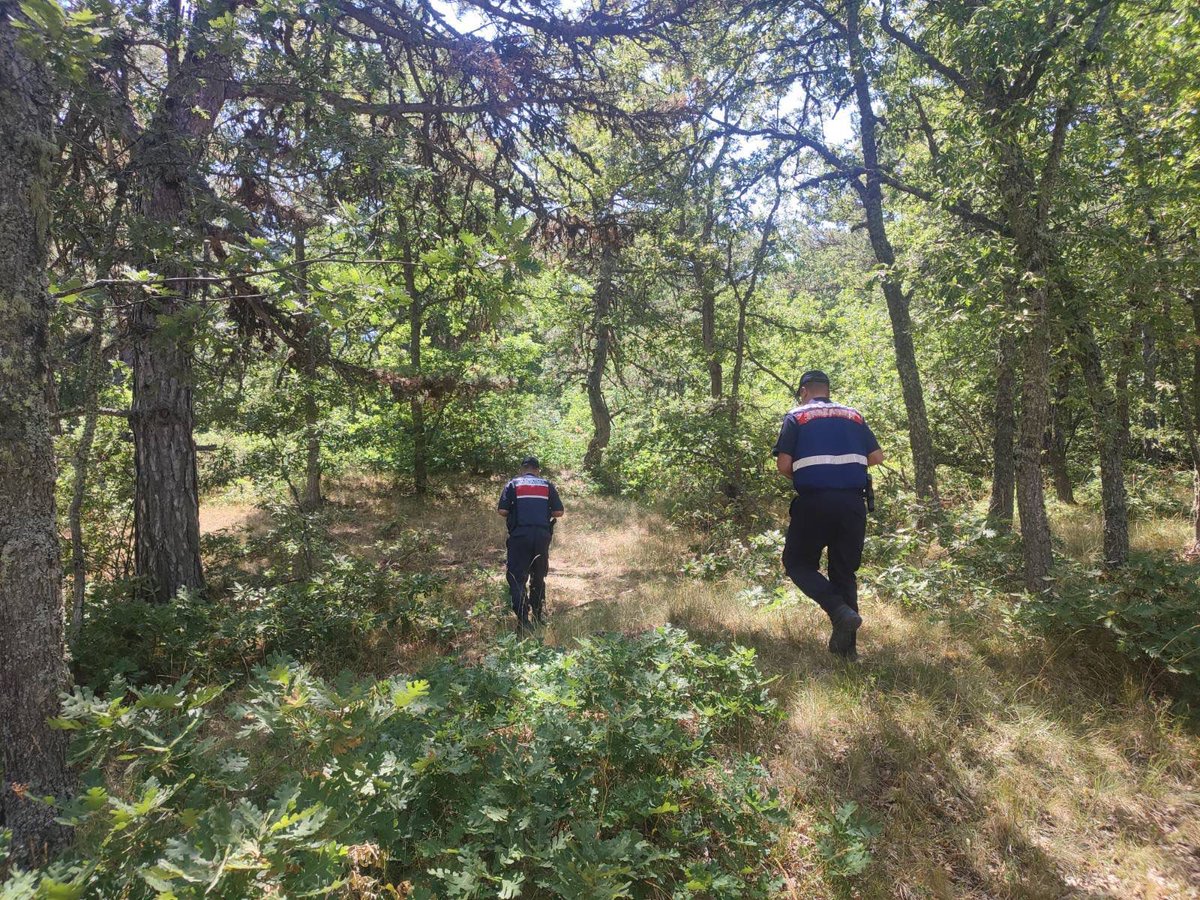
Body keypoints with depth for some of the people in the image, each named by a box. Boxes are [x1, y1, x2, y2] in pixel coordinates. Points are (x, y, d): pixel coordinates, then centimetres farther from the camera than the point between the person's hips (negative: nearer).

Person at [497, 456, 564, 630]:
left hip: (520, 536, -3)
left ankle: (523, 619, -12)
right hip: (542, 536, 3)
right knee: (538, 577, 19)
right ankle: (539, 614, 29)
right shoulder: (547, 485, 10)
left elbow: (502, 511, -4)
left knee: (517, 577, -1)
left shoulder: (513, 484, 4)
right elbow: (558, 512, 5)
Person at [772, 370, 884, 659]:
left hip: (814, 502, -4)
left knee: (797, 562, 11)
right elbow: (877, 457, 10)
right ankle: (846, 646, 14)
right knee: (844, 571, 13)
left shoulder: (796, 416, 3)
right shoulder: (854, 416, 14)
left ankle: (840, 611, -11)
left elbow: (783, 465, -5)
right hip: (853, 503, 4)